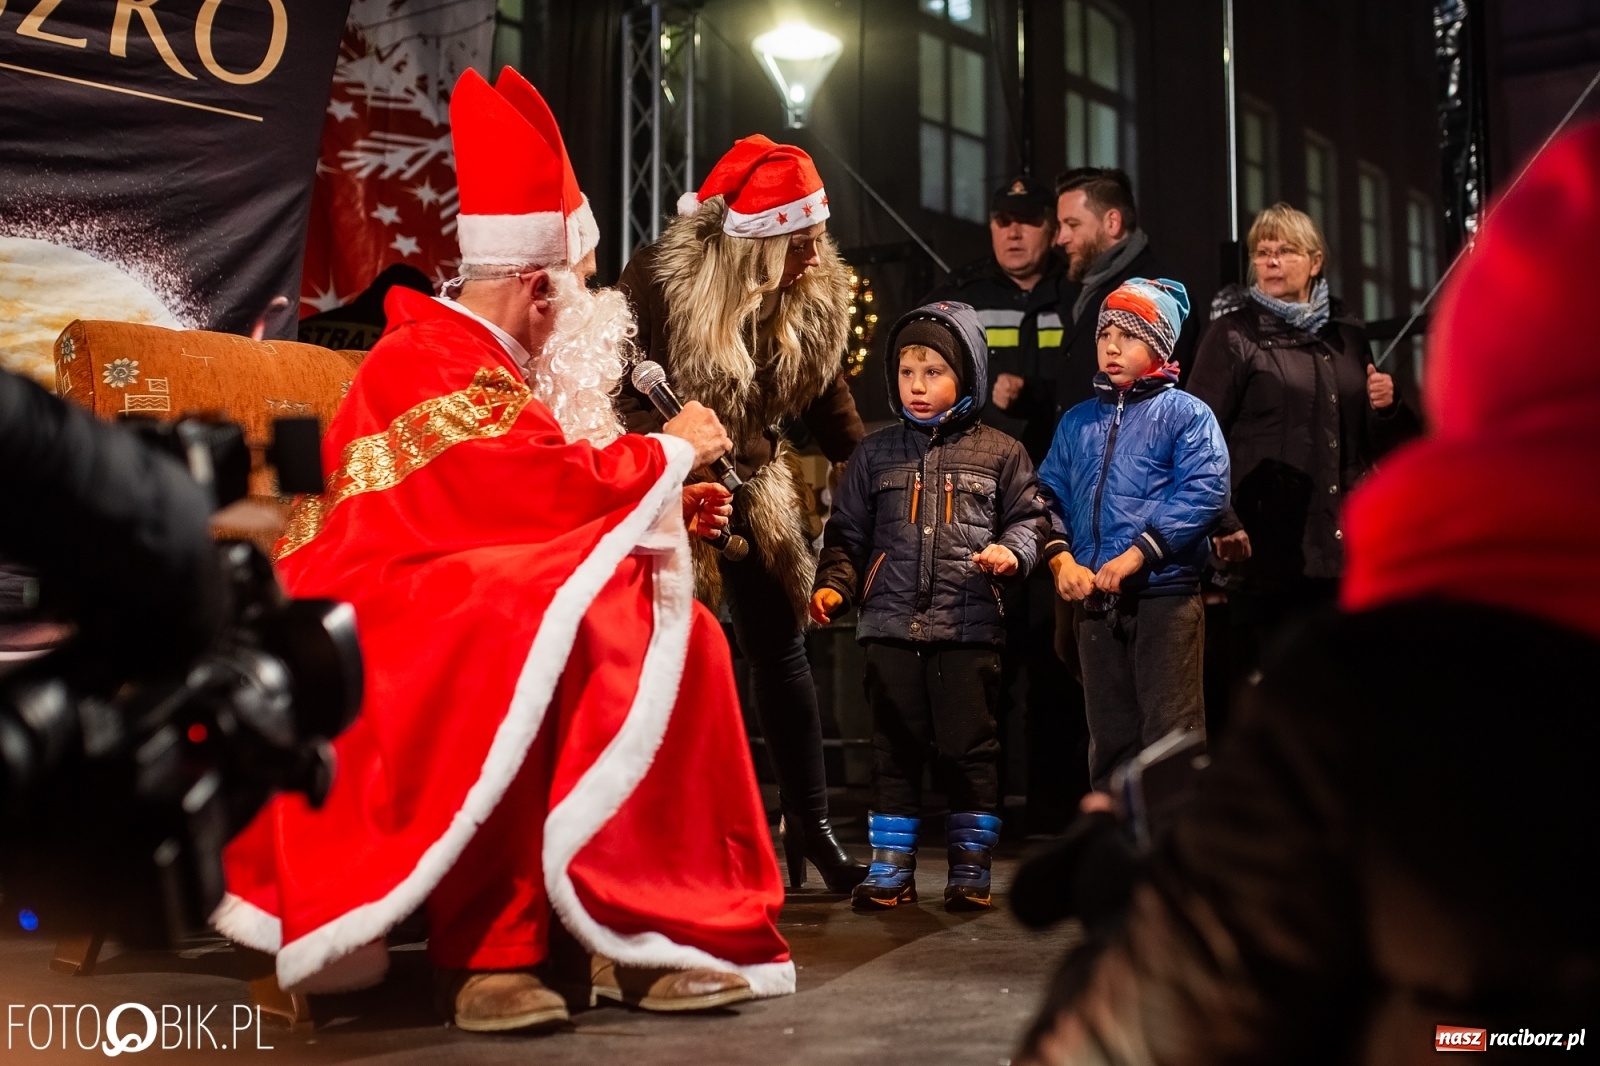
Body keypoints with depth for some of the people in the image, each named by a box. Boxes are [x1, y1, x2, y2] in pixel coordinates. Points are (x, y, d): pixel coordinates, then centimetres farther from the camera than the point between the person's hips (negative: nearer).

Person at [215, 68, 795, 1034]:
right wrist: (671, 451, -9)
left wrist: (673, 508, 6)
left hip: (496, 609, 9)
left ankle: (650, 923, -17)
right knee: (556, 636, -38)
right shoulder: (428, 363, -12)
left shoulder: (502, 367, 19)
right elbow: (546, 486, -23)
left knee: (678, 633, -11)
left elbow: (538, 504, 19)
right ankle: (487, 947, -31)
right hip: (387, 624, -9)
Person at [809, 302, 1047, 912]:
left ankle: (969, 866, 14)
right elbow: (847, 533, 14)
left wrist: (1012, 550, -10)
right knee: (894, 748, 7)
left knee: (969, 747, 2)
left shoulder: (999, 453, 6)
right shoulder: (876, 454, 11)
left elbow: (1029, 516, 10)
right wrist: (834, 585, 0)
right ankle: (891, 867, 16)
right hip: (891, 626, 2)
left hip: (970, 628, -2)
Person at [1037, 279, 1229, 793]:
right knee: (1109, 733, 12)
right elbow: (1051, 496, 15)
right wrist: (1061, 558, -4)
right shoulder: (1077, 421, 16)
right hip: (1092, 599, 5)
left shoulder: (1185, 414, 0)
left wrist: (1136, 555, -18)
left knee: (1170, 731, -4)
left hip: (1166, 592, -5)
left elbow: (1204, 493, -13)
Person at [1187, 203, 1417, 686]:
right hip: (1269, 548, -5)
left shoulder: (1346, 334, 15)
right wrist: (1223, 523, -21)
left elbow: (1378, 445, 22)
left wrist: (1386, 407, 1)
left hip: (1342, 543, 5)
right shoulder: (1233, 336, 0)